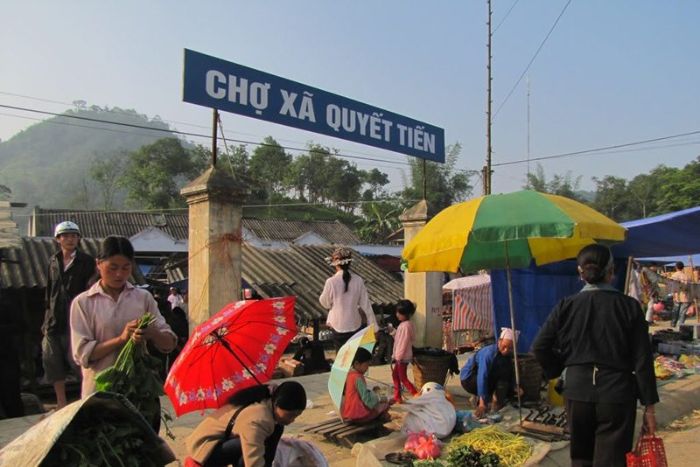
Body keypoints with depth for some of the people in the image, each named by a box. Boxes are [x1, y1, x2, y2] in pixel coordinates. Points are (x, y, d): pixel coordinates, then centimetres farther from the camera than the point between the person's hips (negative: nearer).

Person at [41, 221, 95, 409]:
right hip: (55, 319, 5)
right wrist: (47, 316, 13)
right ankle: (61, 403, 24)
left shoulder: (86, 261, -3)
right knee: (53, 361, 10)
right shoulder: (53, 262, 11)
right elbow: (49, 290, 16)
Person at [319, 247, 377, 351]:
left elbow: (325, 303, -4)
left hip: (338, 326, -2)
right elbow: (365, 304, -4)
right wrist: (373, 325, 4)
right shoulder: (358, 280, -9)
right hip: (355, 325, 2)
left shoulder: (331, 282, -18)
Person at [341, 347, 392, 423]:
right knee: (384, 404, -4)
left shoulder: (349, 374, 6)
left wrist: (372, 391, 10)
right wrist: (380, 398, -6)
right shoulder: (358, 378, -18)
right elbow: (366, 398, -20)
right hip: (356, 415, -9)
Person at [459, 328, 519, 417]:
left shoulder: (508, 354, -6)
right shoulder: (489, 353, -29)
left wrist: (516, 387, -14)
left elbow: (510, 374, 5)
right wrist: (482, 403, -41)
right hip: (469, 379, -8)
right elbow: (482, 377, -36)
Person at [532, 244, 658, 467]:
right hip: (617, 394, -2)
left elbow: (540, 347, -5)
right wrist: (649, 406, 1)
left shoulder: (566, 306, -3)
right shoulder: (629, 306, -6)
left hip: (577, 392, 2)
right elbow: (642, 360, -5)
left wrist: (558, 371, 12)